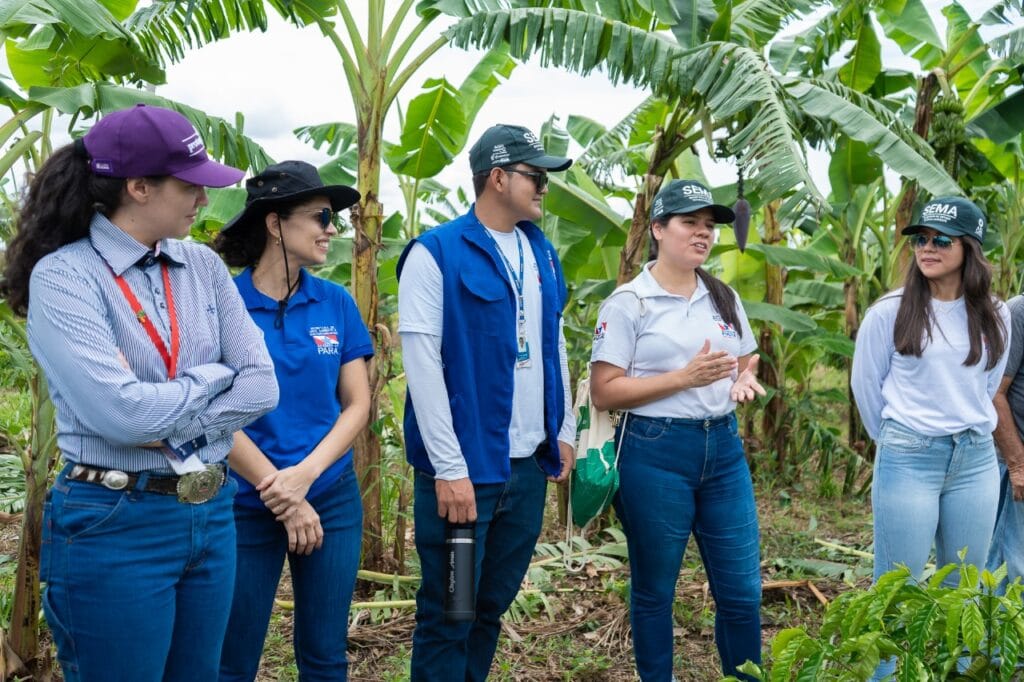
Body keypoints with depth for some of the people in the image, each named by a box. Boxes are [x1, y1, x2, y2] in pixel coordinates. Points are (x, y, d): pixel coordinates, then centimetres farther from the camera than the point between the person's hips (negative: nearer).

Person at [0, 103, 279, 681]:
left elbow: (261, 385, -2)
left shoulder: (204, 267, 4)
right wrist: (214, 376, -8)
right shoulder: (63, 276, -13)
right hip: (115, 527, -5)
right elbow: (123, 413, -23)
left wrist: (169, 424, -14)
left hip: (212, 515, 6)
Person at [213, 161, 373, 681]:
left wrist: (305, 475, -14)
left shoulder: (336, 303, 1)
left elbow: (357, 404, 0)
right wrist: (280, 493, -11)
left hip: (332, 499, 3)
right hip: (246, 505, -3)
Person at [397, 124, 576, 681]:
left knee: (494, 606, 18)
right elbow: (422, 364, -15)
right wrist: (449, 468, -17)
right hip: (465, 466, -6)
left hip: (529, 466, 6)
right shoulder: (435, 253, -10)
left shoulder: (542, 252, 11)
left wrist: (564, 433, 14)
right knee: (447, 615, 6)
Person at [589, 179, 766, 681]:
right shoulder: (629, 303, -7)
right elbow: (604, 393, -12)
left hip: (723, 448, 5)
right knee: (654, 591, 9)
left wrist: (745, 381, -4)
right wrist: (685, 377, -20)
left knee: (743, 591, 8)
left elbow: (748, 363, 21)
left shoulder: (724, 298, 10)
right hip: (654, 453, -5)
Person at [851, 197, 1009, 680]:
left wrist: (969, 435, 15)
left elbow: (988, 386, 15)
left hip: (976, 462, 4)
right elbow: (865, 384, 2)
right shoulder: (890, 312, -8)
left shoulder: (994, 317, 3)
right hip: (907, 461, -4)